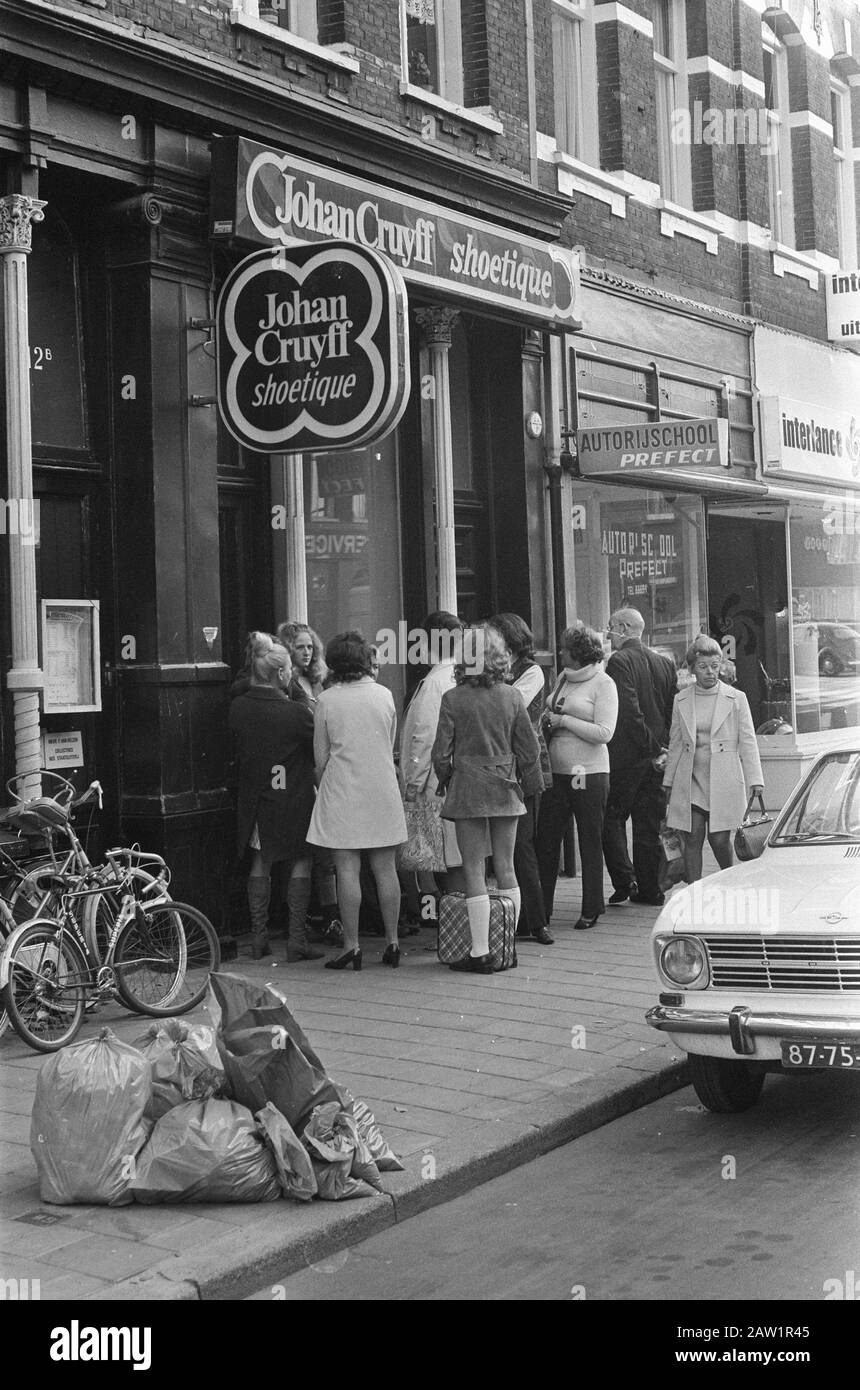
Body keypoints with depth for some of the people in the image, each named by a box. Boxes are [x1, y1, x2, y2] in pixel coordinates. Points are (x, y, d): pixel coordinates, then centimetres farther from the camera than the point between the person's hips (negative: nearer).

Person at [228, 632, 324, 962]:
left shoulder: (238, 708, -5)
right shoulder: (294, 712, -18)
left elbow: (238, 752, 6)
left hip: (254, 796, 5)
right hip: (292, 797, -4)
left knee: (260, 863, 16)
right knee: (300, 864, 6)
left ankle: (258, 938, 17)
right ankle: (297, 941, 3)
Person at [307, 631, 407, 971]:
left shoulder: (326, 700, -6)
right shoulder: (384, 695, 2)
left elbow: (321, 758, 0)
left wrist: (322, 785, 17)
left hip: (342, 791, -3)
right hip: (382, 790, 3)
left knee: (348, 870, -1)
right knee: (385, 869, 8)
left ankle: (352, 946, -1)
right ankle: (392, 942, 12)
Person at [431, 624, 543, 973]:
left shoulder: (453, 699, -10)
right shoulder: (512, 696, -2)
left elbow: (441, 751, -8)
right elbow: (529, 748, 2)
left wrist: (443, 780, 10)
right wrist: (530, 784, 15)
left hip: (468, 787, -3)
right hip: (505, 787, 3)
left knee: (474, 869, 1)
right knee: (505, 866, 11)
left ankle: (480, 953, 0)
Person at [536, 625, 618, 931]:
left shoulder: (603, 684, -6)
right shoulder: (564, 678, 13)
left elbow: (604, 732, -15)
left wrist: (563, 721, -13)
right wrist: (549, 720, 1)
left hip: (589, 774, -6)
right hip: (556, 771, 6)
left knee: (590, 842, 4)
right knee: (546, 840, 3)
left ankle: (591, 910, 13)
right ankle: (541, 908, 9)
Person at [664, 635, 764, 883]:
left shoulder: (736, 698, 2)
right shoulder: (681, 701, 8)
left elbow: (747, 742, 1)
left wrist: (755, 780, -6)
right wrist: (668, 781, 12)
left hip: (724, 780, -2)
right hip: (690, 780, 2)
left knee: (719, 840, -4)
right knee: (692, 840, -1)